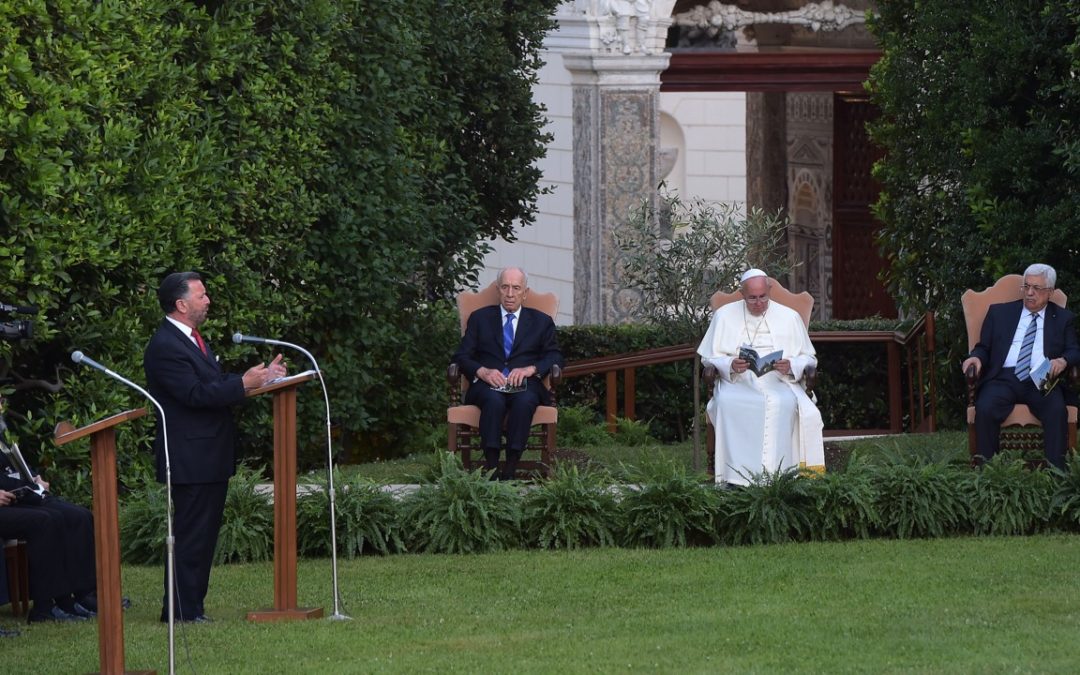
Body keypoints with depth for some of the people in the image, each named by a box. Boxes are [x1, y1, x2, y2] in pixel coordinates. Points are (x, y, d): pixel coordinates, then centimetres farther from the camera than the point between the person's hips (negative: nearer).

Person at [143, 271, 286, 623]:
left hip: (211, 456, 11)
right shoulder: (165, 347, -18)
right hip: (191, 458, -11)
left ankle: (192, 606, 19)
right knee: (191, 534, -7)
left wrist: (259, 376, 9)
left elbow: (215, 385, 18)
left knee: (204, 534, 14)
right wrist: (243, 384, -21)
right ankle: (182, 611, -3)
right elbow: (196, 394, -24)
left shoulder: (192, 340, 16)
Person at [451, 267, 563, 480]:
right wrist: (483, 371, -12)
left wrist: (530, 369, -11)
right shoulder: (480, 318, 19)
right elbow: (462, 356, 10)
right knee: (494, 400, -37)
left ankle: (510, 468, -40)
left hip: (524, 384, 0)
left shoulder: (541, 322, 21)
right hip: (488, 384, 0)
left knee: (525, 401, -36)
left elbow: (555, 358, 10)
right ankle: (491, 467, -41)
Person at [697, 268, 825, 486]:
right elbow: (709, 357, 10)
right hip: (737, 381, 0)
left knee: (783, 403, -36)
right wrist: (730, 366, -13)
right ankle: (737, 475, -37)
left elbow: (808, 359, 13)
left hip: (778, 381, 0)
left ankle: (774, 474, -35)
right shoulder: (724, 315, 12)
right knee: (727, 402, -36)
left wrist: (791, 367, -10)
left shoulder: (789, 317, 13)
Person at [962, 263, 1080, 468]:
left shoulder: (1063, 319, 18)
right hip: (1004, 378, 1)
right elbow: (984, 347, 19)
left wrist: (1063, 361, -13)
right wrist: (976, 357, -6)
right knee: (985, 409, -31)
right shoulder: (999, 312, 20)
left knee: (1056, 411, -33)